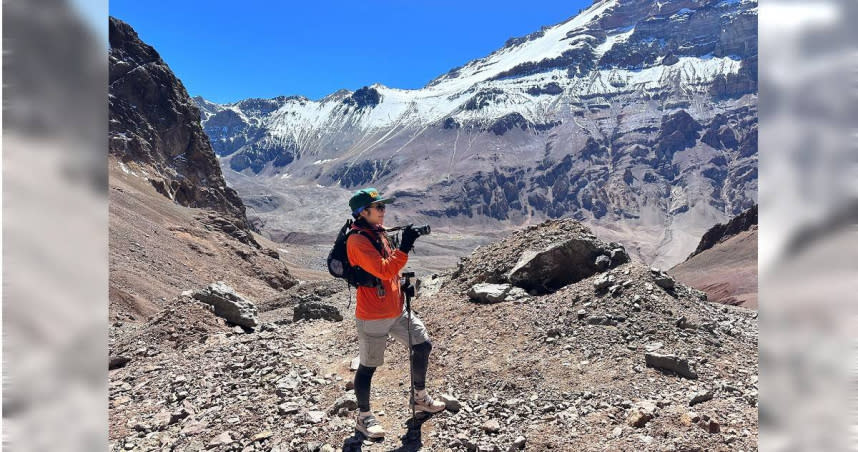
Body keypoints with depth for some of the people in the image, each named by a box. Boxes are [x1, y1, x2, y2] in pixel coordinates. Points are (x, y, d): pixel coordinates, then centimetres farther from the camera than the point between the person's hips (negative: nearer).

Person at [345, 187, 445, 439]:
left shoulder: (379, 232, 8)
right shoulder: (357, 241, -20)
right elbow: (384, 270, -29)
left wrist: (406, 244, 5)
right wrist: (404, 247, -29)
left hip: (397, 310, 9)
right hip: (373, 317, -9)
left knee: (423, 345, 14)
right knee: (368, 366, 6)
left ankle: (419, 398, 33)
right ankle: (364, 417, 25)